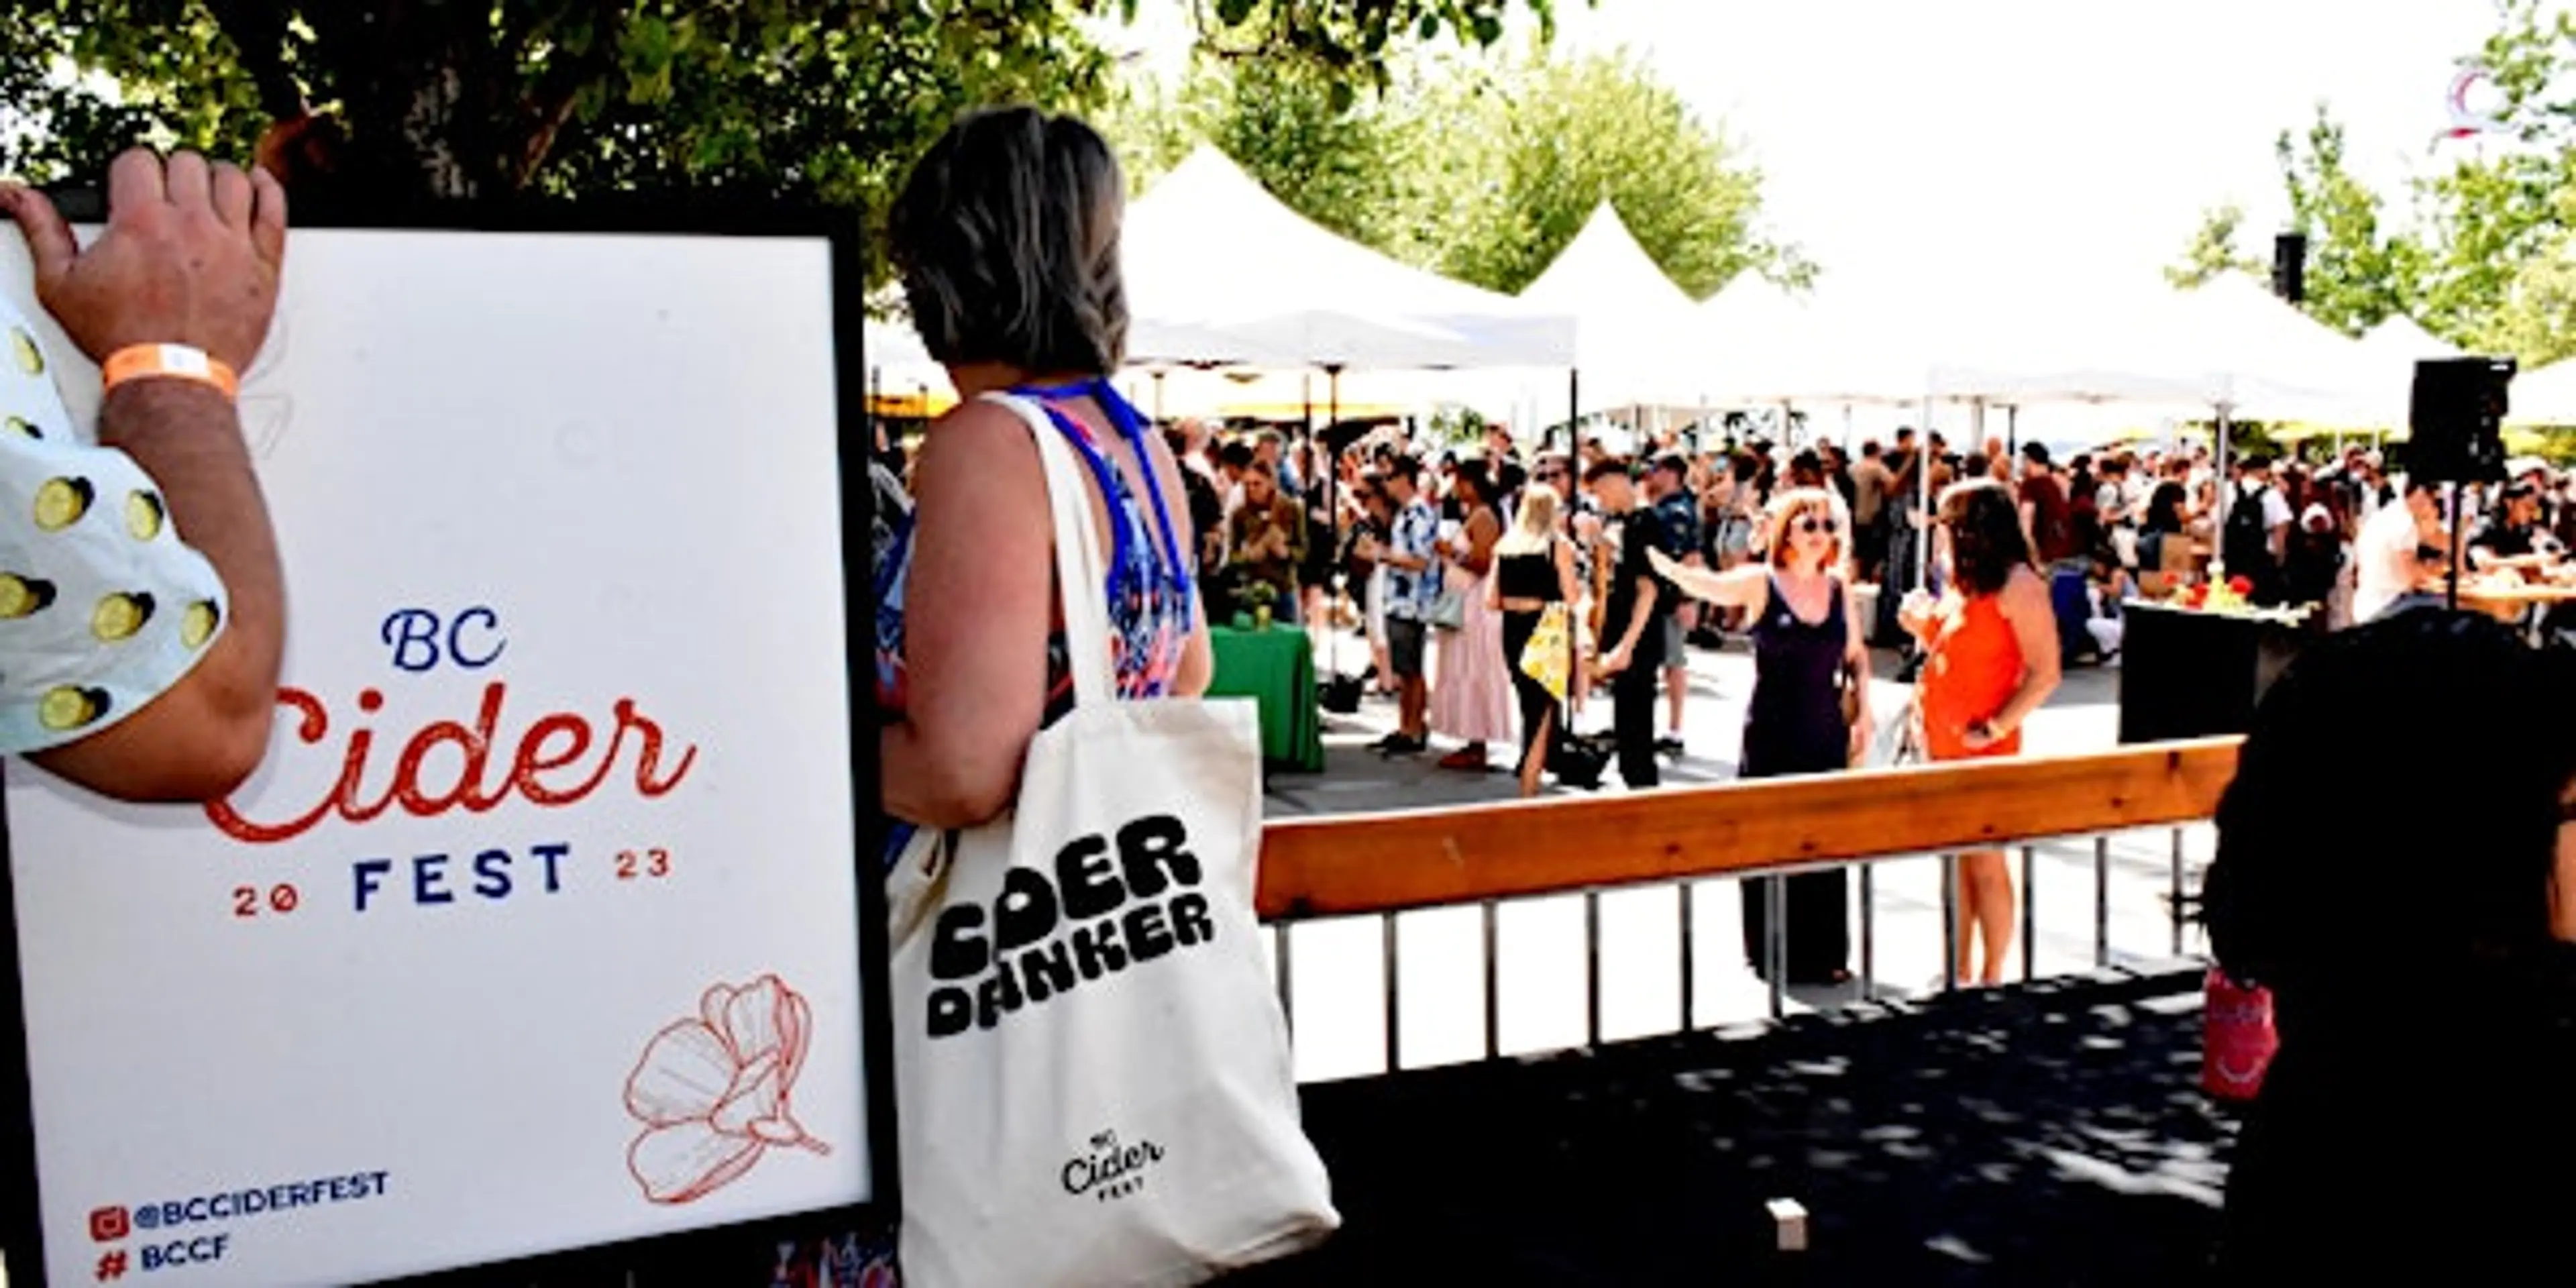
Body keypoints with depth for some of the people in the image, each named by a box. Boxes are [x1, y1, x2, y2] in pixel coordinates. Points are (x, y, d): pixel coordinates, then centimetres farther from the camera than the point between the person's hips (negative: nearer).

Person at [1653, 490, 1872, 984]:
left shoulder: (1839, 589, 5)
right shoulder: (1760, 583, -5)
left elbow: (1857, 656, 14)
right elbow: (1704, 584, -14)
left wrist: (1863, 713, 7)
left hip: (1826, 734, 4)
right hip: (1771, 734, -3)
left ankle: (1824, 952, 19)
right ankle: (1772, 953, 14)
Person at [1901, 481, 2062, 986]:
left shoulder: (2017, 584, -12)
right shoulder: (1964, 583, 13)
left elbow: (2044, 675, -16)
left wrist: (1992, 728, -19)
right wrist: (1924, 626, 5)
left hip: (1984, 748, -8)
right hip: (1944, 744, 8)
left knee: (1983, 862, -1)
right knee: (1955, 861, 12)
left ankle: (1991, 977, 8)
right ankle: (1957, 973, 19)